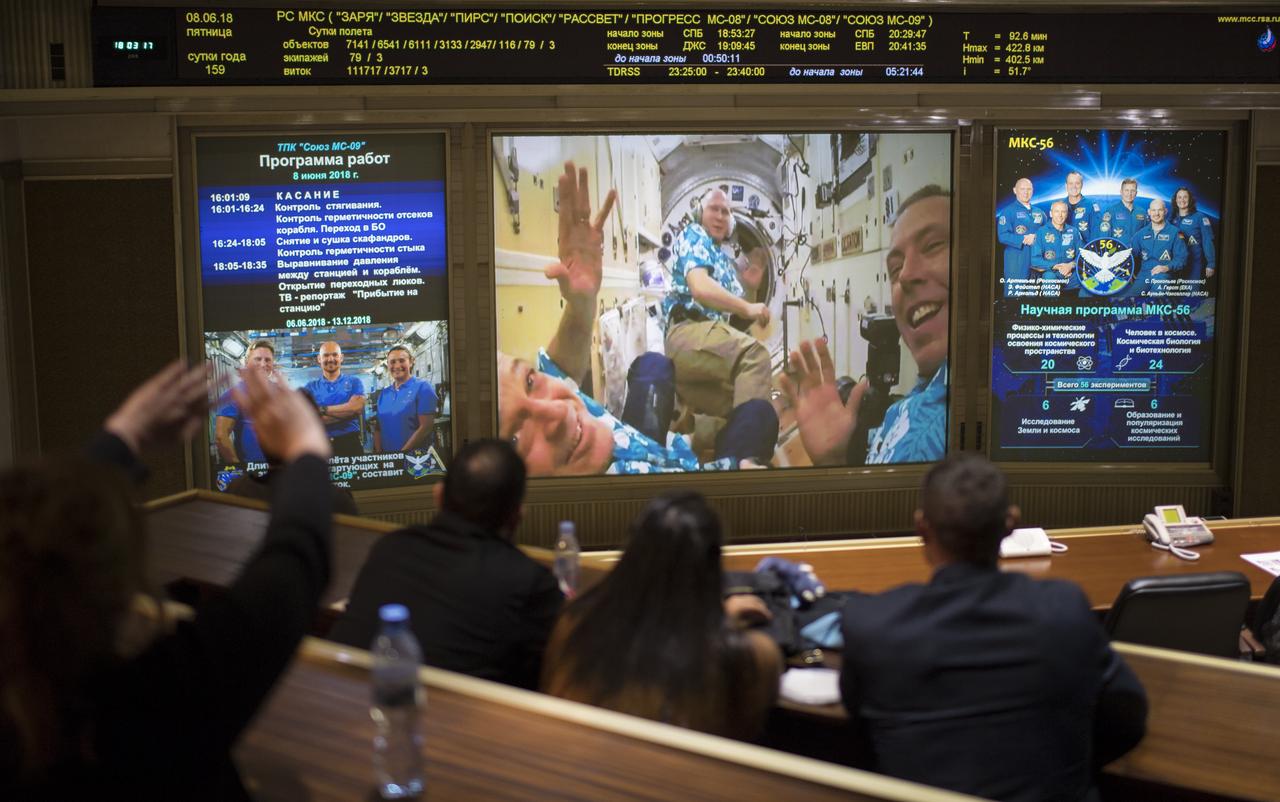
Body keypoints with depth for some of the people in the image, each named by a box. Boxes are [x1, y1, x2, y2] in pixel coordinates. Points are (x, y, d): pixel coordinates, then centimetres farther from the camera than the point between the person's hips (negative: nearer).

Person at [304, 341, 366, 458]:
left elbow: (356, 407, -7)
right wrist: (345, 412, -9)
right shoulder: (311, 387, 11)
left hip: (350, 442, 0)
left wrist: (323, 410, -6)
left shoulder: (354, 382, 10)